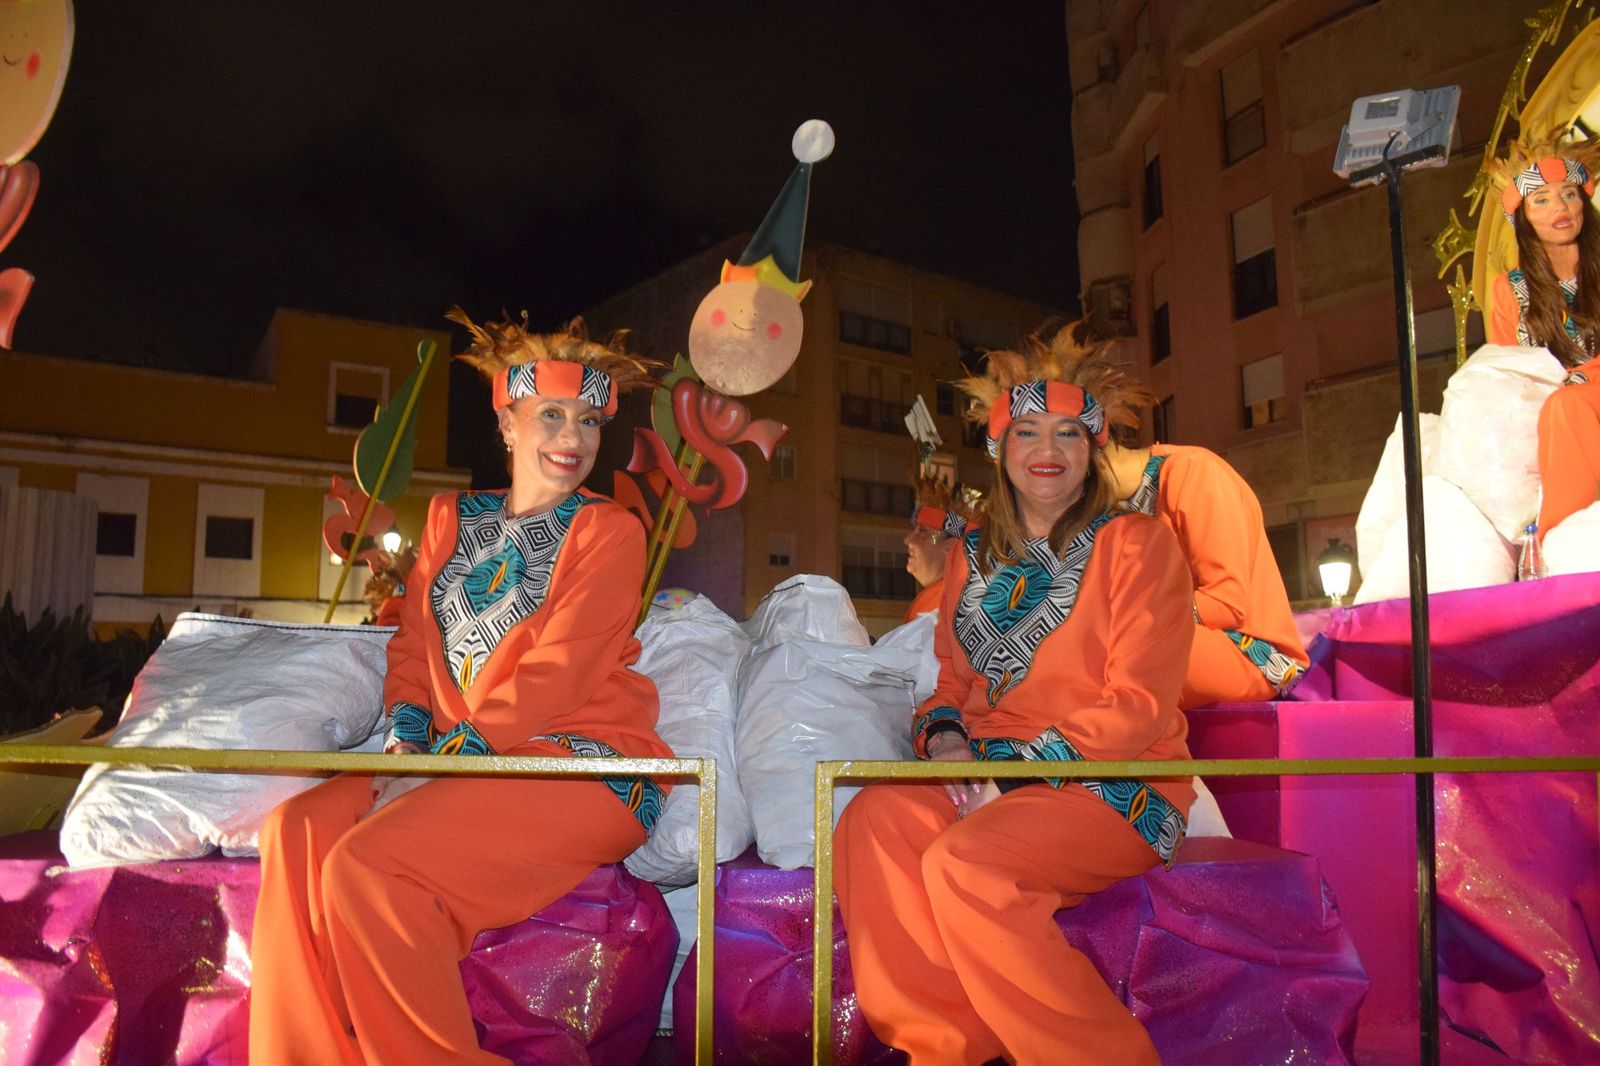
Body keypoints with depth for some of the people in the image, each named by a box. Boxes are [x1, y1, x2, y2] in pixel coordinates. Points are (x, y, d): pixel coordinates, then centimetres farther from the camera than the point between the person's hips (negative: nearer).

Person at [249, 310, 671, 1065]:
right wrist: (406, 742, -6)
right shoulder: (452, 519, 17)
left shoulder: (608, 531, -1)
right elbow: (413, 646, 14)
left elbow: (556, 675, -12)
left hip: (583, 763, -6)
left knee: (366, 862, -25)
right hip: (456, 759, 6)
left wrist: (446, 763, -18)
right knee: (298, 829, -17)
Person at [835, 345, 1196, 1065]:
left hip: (1118, 790, -5)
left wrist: (1004, 765, -15)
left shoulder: (1136, 543, 0)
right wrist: (943, 739, -3)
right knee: (875, 818, -25)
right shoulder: (972, 554, 16)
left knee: (965, 863, -32)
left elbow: (1136, 708, -8)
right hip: (990, 785, 5)